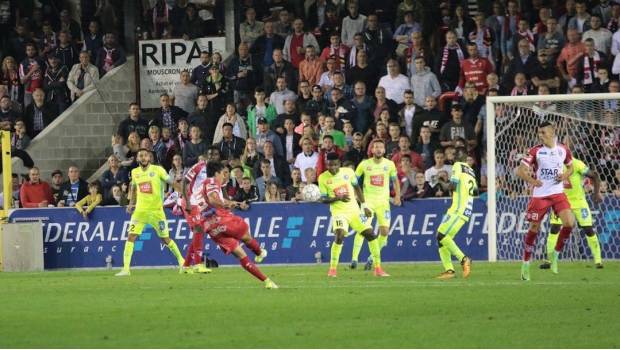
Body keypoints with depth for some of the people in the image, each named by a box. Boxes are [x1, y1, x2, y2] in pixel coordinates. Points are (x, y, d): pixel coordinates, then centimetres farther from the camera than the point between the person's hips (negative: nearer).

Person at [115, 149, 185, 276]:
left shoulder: (158, 170, -6)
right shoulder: (135, 172, 6)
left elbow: (171, 181, -9)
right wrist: (131, 203, 15)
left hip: (156, 210, -3)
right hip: (140, 210, 3)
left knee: (165, 239, 7)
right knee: (131, 236, -12)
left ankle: (181, 261, 28)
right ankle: (125, 269, -12)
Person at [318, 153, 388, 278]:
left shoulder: (348, 172, -1)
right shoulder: (323, 178, -7)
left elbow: (357, 188, 12)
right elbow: (323, 199, -4)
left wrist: (364, 206, 8)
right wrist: (338, 198, -21)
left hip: (354, 210, 3)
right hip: (339, 212, -3)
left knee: (370, 234, -1)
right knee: (339, 236, -26)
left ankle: (378, 268, 10)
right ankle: (332, 269, -13)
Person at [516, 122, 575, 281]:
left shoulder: (563, 150, 2)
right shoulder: (535, 151, -6)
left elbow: (570, 167, 18)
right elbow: (520, 170, -6)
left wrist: (565, 175, -4)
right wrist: (532, 181, -23)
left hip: (558, 193, 2)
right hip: (539, 194, -2)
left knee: (569, 222, -16)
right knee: (534, 228, 1)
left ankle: (555, 254, 4)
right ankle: (526, 263, 16)